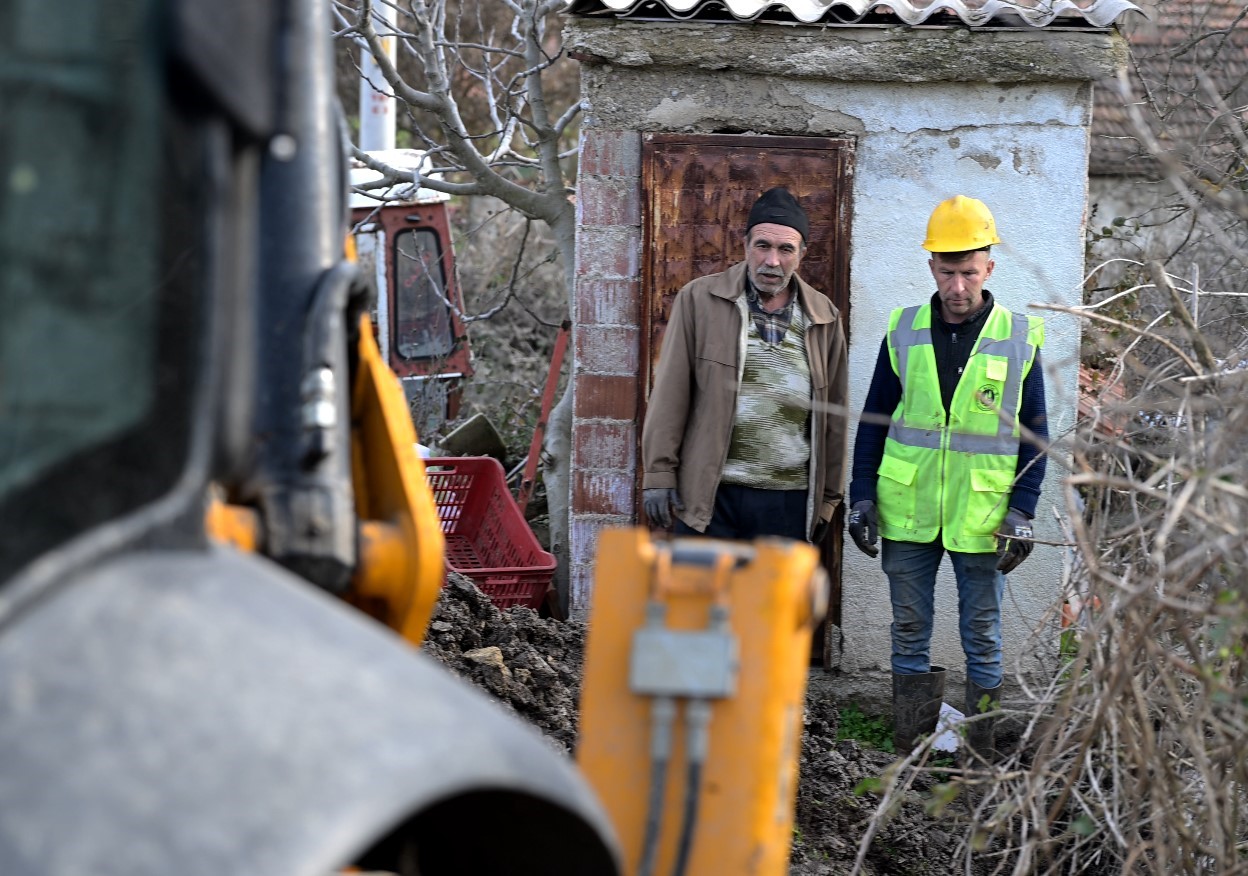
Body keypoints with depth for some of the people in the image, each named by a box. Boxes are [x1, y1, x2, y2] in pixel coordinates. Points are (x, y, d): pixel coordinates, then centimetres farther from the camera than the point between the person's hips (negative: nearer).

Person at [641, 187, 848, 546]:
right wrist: (659, 474, -5)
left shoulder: (824, 318, 9)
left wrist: (827, 499, 13)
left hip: (789, 503, 3)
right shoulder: (700, 300, 1)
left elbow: (833, 417, 13)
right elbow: (670, 394, 0)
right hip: (710, 498, -2)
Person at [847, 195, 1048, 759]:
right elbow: (873, 421, 9)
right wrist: (862, 497, 2)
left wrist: (1022, 512, -6)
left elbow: (1034, 434, 2)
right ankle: (907, 757, 16)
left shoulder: (1019, 339, -1)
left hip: (981, 516, -2)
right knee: (909, 633, 8)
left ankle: (979, 760, 13)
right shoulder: (903, 332, 4)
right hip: (907, 512, 2)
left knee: (982, 638, 6)